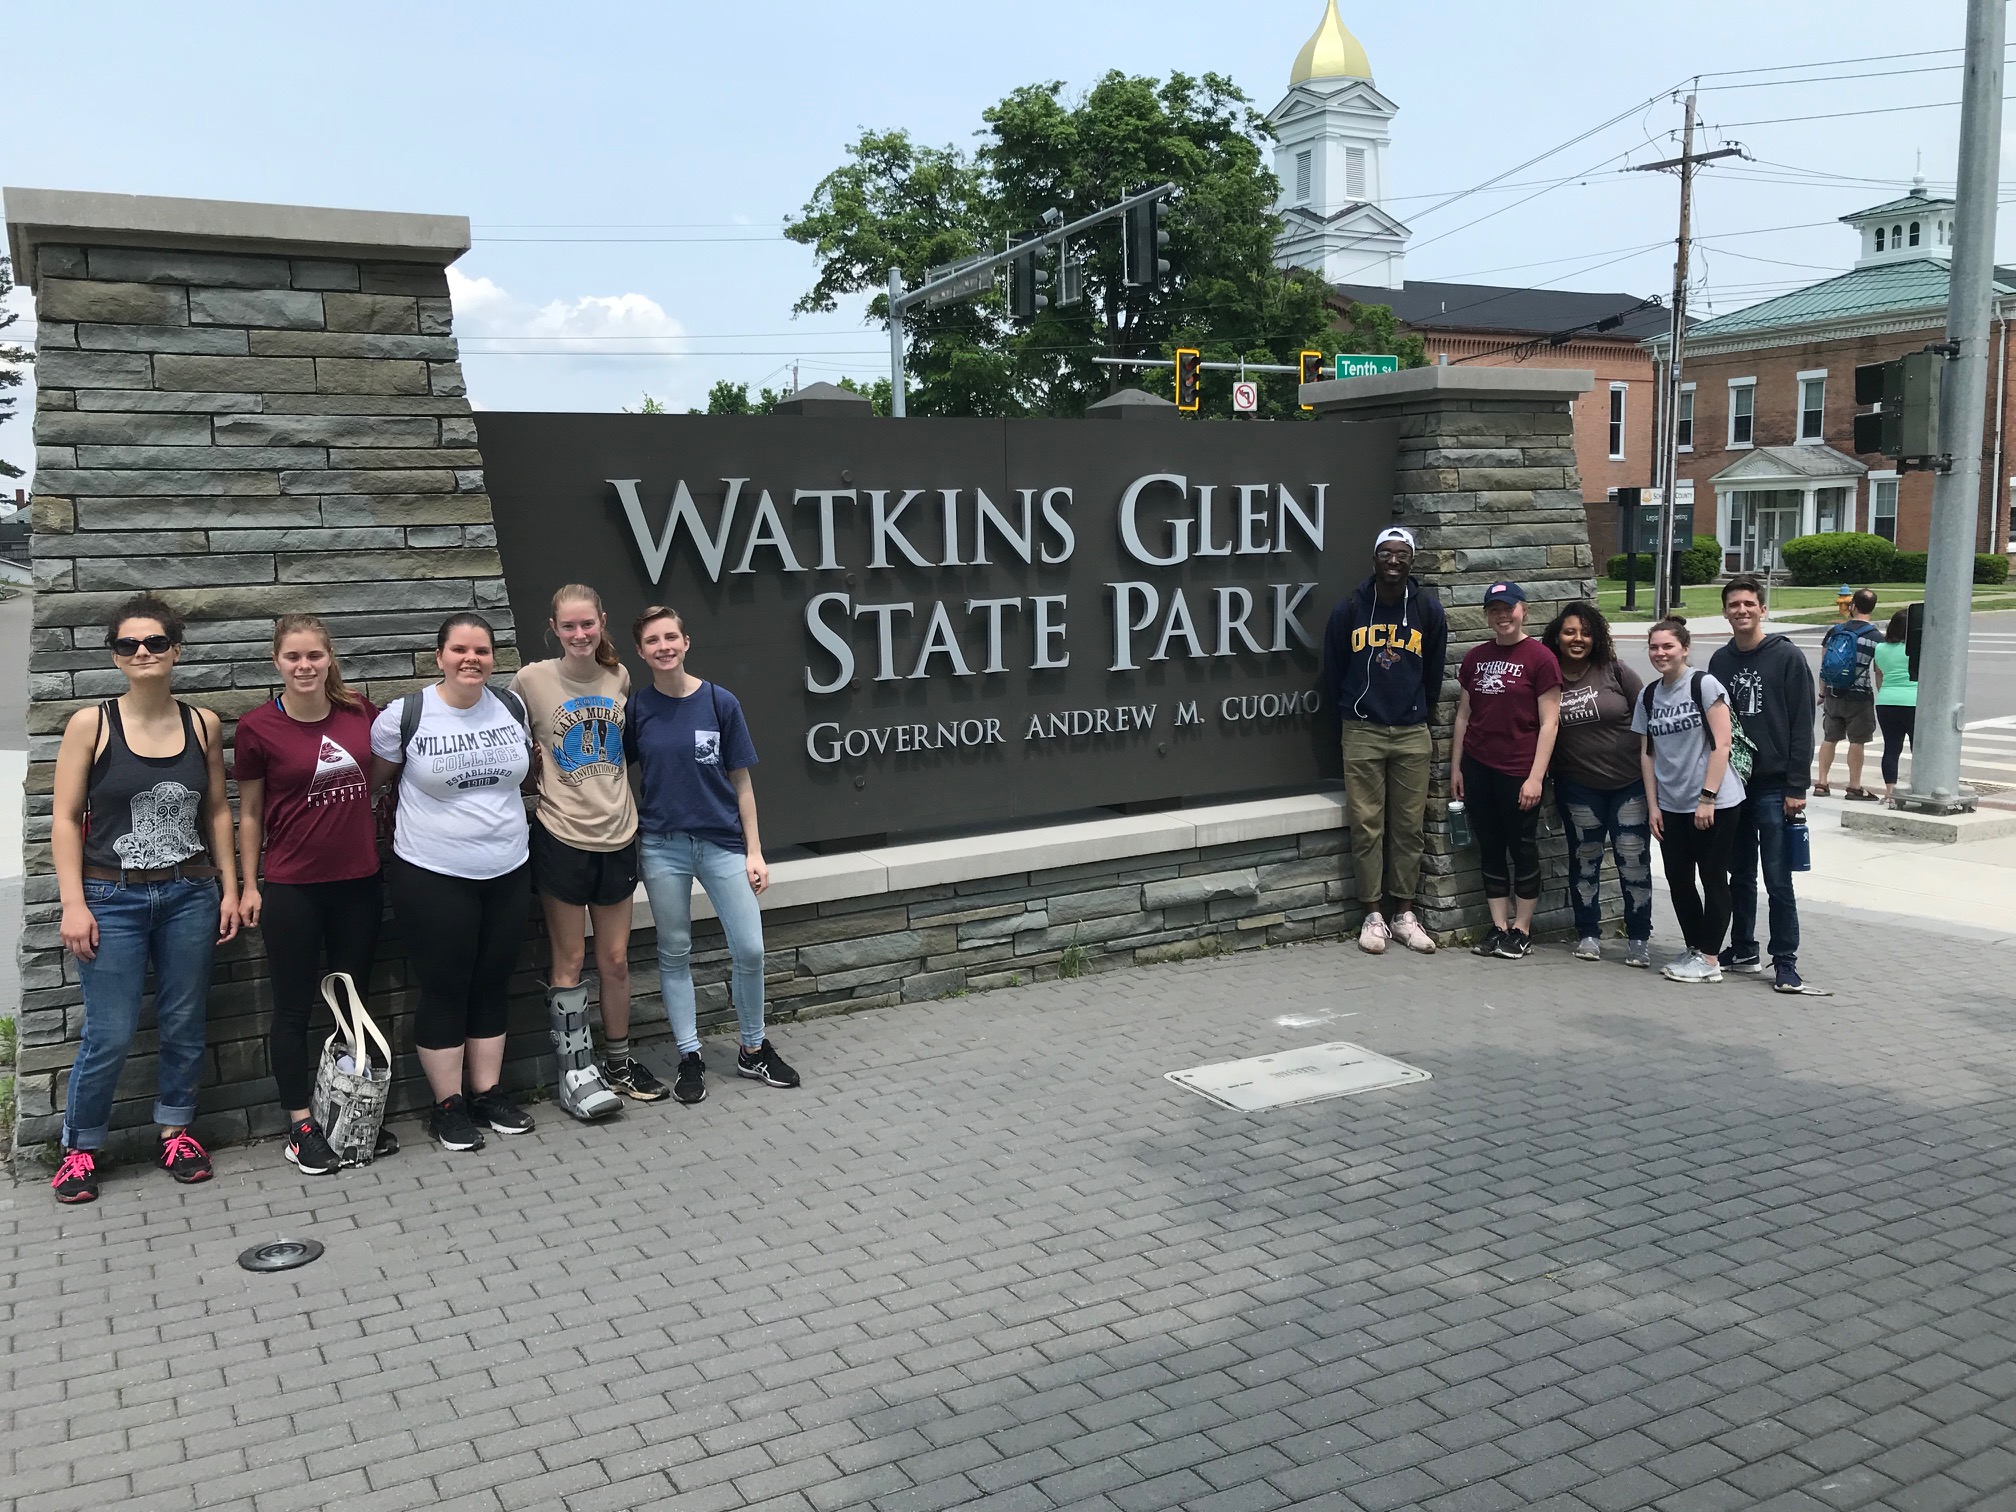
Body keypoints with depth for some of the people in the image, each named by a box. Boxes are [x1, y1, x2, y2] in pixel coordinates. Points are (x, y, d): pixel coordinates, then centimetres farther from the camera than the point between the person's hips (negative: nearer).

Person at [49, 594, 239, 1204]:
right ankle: (79, 1146, 19)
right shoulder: (91, 724, -5)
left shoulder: (203, 724, 3)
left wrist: (229, 887, 6)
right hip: (113, 899, -3)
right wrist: (74, 903, -10)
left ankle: (175, 1131, 28)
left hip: (189, 895, 3)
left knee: (184, 1025, 10)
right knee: (109, 1036, -1)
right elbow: (65, 818, -5)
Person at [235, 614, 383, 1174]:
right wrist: (248, 885, 1)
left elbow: (380, 776, 16)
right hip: (291, 887, -3)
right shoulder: (258, 727, -8)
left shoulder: (359, 710, -1)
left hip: (359, 881, 3)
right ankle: (301, 1126, 18)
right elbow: (250, 812, 0)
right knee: (294, 1008, 6)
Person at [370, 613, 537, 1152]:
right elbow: (372, 778, 2)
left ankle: (488, 1092, 25)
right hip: (433, 878, -4)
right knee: (444, 991, 4)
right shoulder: (404, 716, -10)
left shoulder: (512, 706, 2)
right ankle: (448, 1105, 16)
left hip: (507, 873, 4)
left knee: (492, 986, 13)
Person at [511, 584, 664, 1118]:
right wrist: (539, 777, -3)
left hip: (617, 835, 3)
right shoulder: (532, 680, -6)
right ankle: (575, 1071, 15)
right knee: (569, 959, 4)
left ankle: (617, 1059, 27)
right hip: (561, 838, -3)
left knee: (616, 958, 11)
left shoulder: (619, 677, 4)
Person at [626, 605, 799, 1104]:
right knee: (675, 953, 8)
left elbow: (741, 782, 2)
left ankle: (753, 1049, 18)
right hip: (662, 846, 1)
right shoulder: (636, 708, 0)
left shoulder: (720, 703, -2)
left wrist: (754, 851, 0)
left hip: (723, 841, 0)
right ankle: (689, 1057, 20)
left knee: (749, 949, -2)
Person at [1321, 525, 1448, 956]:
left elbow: (1434, 674, 16)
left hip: (1412, 735, 1)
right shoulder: (1350, 608, -1)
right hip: (1362, 734, -1)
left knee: (1409, 827, 4)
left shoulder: (1428, 610, 3)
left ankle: (1404, 912, 13)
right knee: (1367, 826, 0)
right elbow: (1333, 670, 11)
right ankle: (1374, 914, 8)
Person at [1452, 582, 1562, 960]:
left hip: (1518, 770, -5)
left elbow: (1549, 723, -9)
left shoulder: (1540, 658, -7)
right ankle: (1499, 926, 17)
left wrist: (1536, 776, -13)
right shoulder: (1476, 658, 9)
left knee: (1523, 849, 5)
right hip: (1477, 768, 5)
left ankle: (1521, 929, 16)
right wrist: (1457, 767, 11)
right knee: (1490, 848, 9)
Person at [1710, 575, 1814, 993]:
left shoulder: (1788, 657, -5)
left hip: (1774, 786, -5)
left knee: (1778, 879, -4)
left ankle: (1785, 963, 3)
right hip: (1730, 783, 5)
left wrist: (1796, 788, -11)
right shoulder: (1720, 661, 10)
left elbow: (1802, 726, -7)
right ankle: (1743, 950, 24)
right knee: (1740, 875, 13)